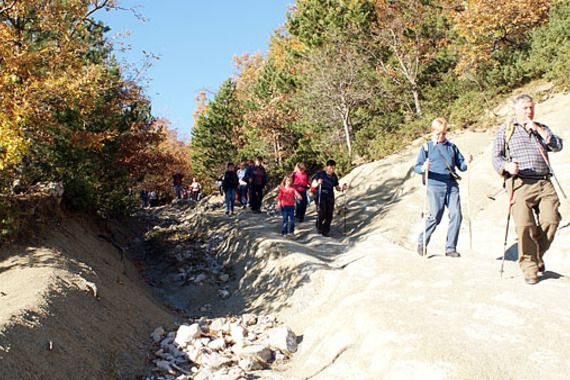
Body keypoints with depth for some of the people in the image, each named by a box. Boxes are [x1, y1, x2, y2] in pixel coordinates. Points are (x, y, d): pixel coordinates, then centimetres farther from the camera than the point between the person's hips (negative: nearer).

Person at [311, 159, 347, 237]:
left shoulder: (334, 176, 8)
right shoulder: (320, 174, -5)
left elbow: (337, 187, 15)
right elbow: (313, 185, -7)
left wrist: (342, 188, -6)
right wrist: (318, 183, -28)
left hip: (330, 197, 4)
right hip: (320, 196, -4)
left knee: (329, 215, -4)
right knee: (322, 213, -17)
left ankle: (325, 232, 11)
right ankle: (319, 226, 13)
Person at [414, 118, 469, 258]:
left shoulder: (452, 147, 16)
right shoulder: (427, 147, 6)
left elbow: (461, 165, 18)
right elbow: (416, 167, 1)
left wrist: (466, 164, -5)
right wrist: (423, 169, -22)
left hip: (452, 185, 3)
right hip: (435, 186, -3)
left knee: (456, 215, -7)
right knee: (435, 217, -8)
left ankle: (451, 248, 4)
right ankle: (422, 243, 14)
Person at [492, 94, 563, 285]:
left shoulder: (542, 129, 26)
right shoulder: (505, 131, 16)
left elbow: (558, 146, 9)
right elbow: (496, 158, 8)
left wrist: (538, 130, 1)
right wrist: (507, 166, -14)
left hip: (544, 183, 3)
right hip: (520, 183, -3)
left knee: (551, 220, -13)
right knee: (524, 225, -14)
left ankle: (538, 255, 12)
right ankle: (529, 267, -2)